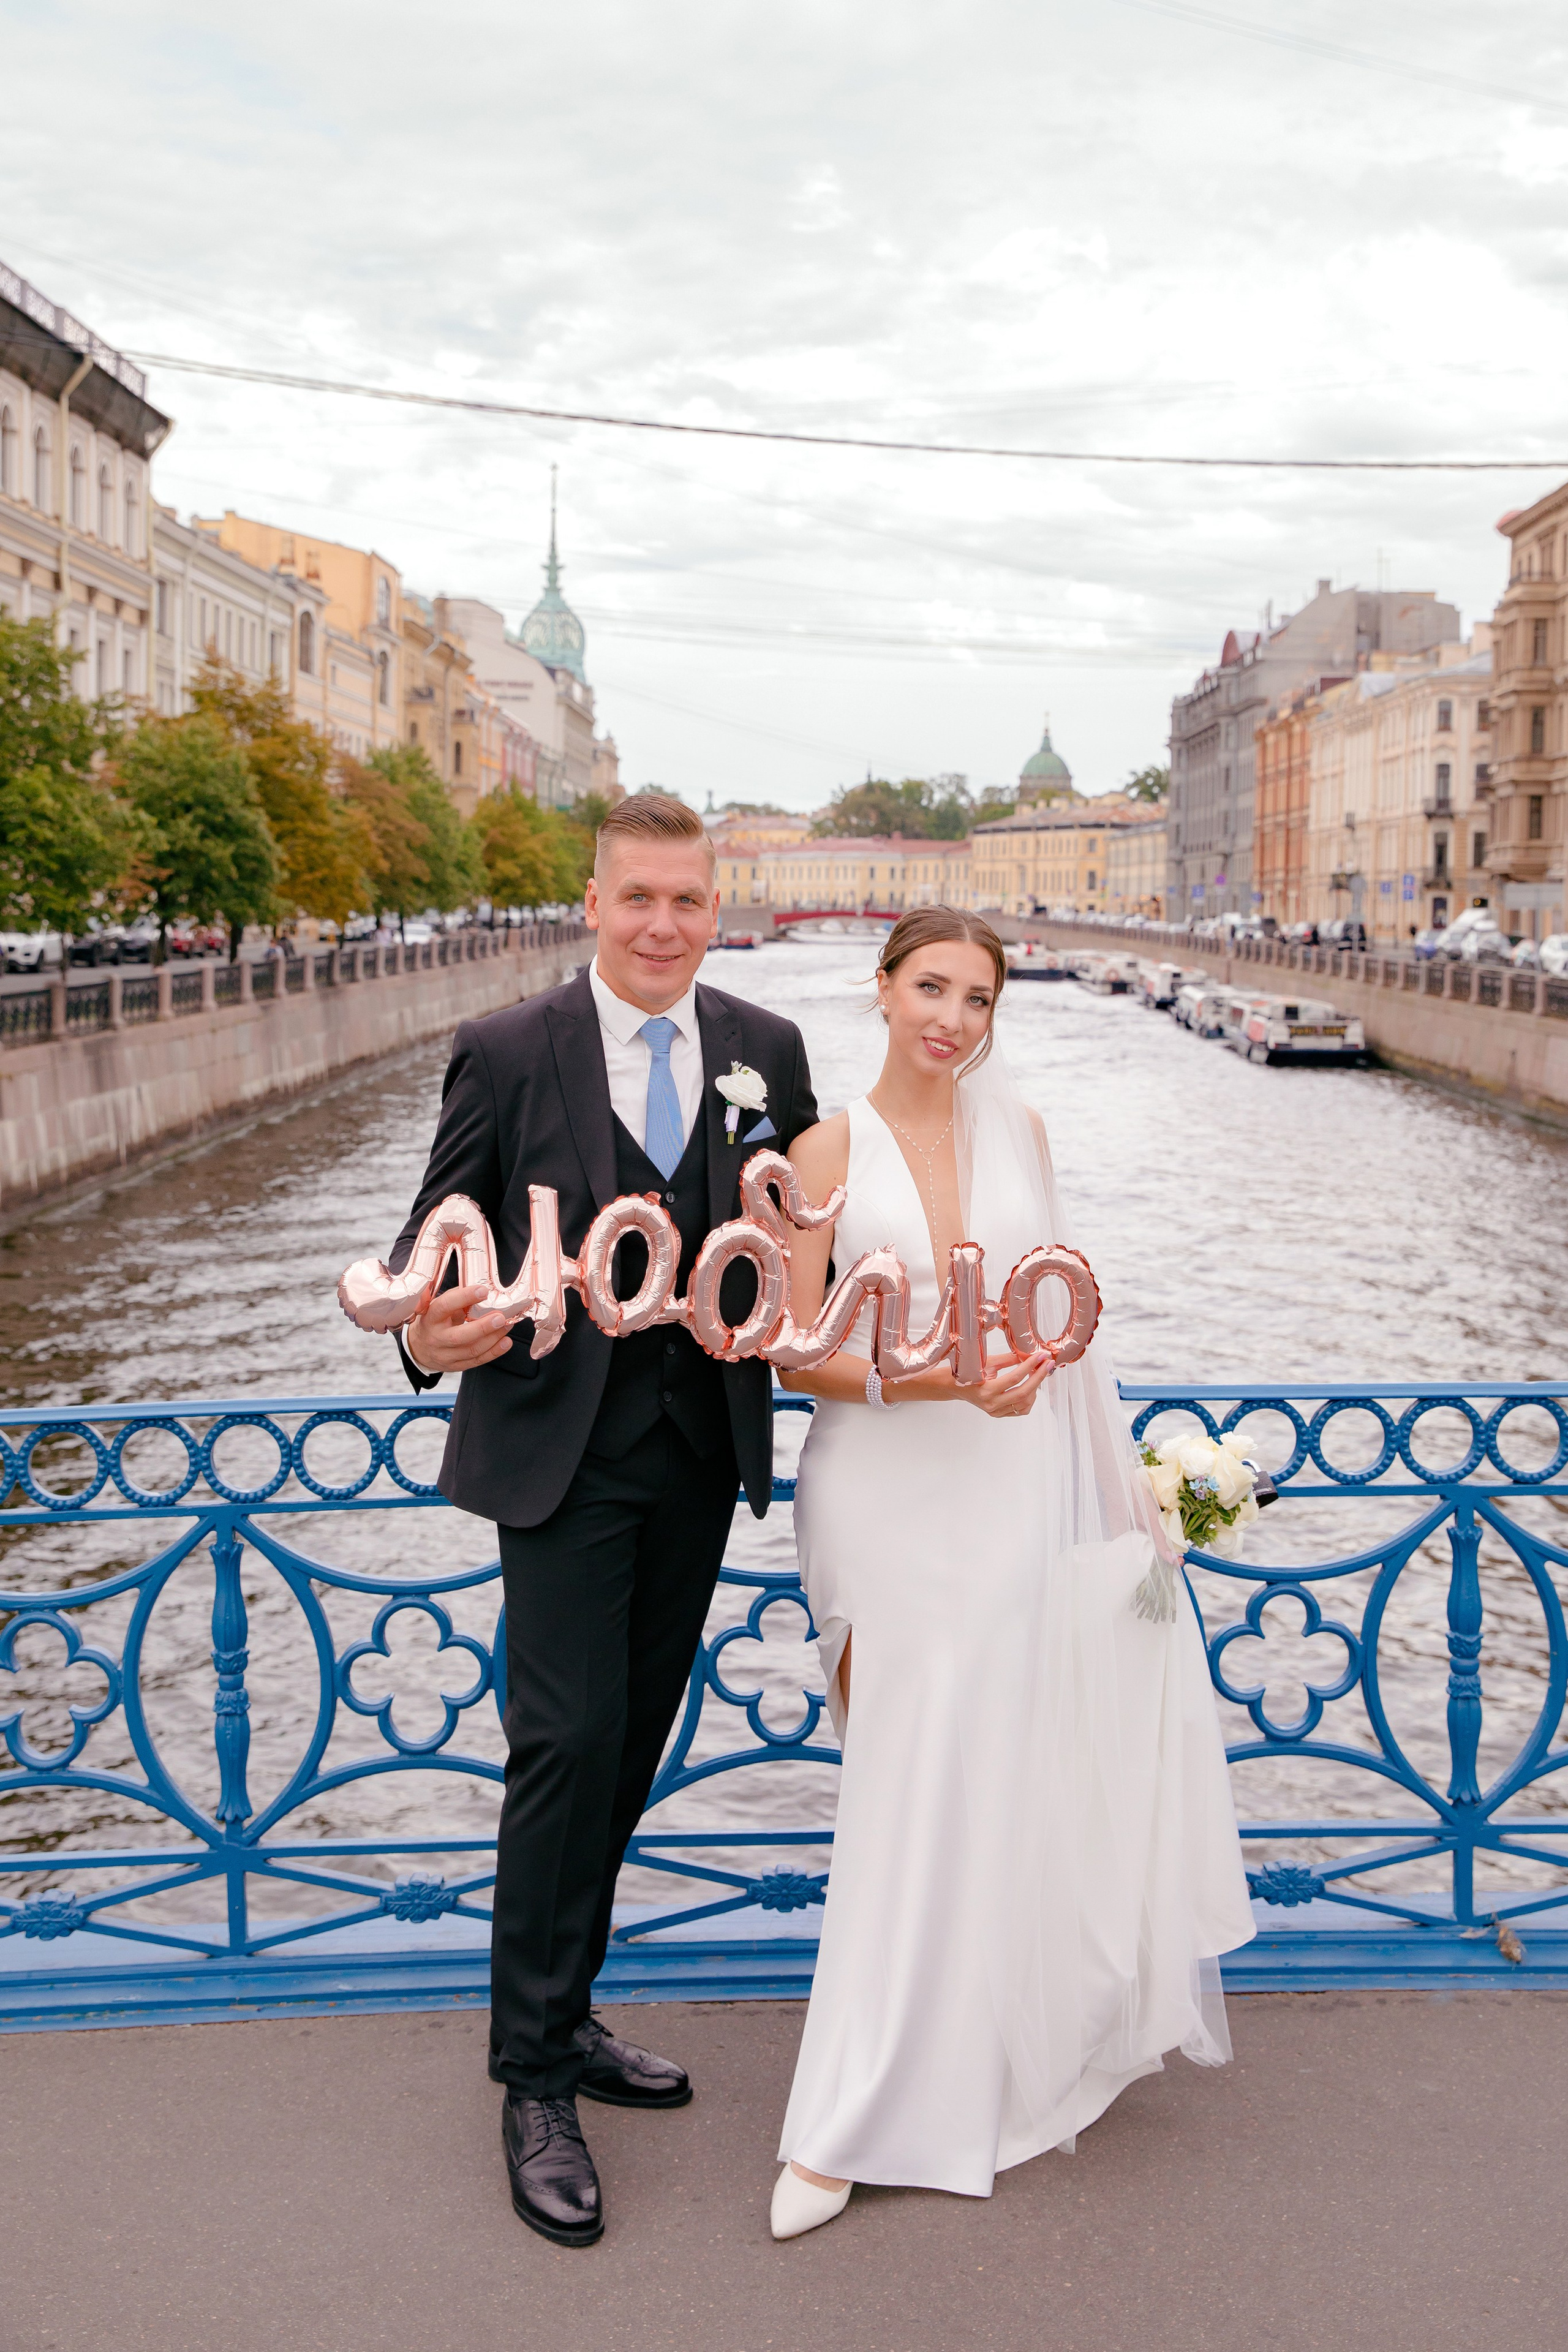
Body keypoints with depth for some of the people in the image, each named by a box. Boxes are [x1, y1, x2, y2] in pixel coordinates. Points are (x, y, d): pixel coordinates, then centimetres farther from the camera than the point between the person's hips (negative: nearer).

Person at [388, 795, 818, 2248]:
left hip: (704, 1450, 4)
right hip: (560, 1449, -4)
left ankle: (562, 2016, 31)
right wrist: (429, 1328, -27)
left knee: (633, 1744, 14)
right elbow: (437, 1233, -7)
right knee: (568, 1742, -7)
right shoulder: (506, 1053, -7)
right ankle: (536, 2078, 8)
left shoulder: (767, 1052, 3)